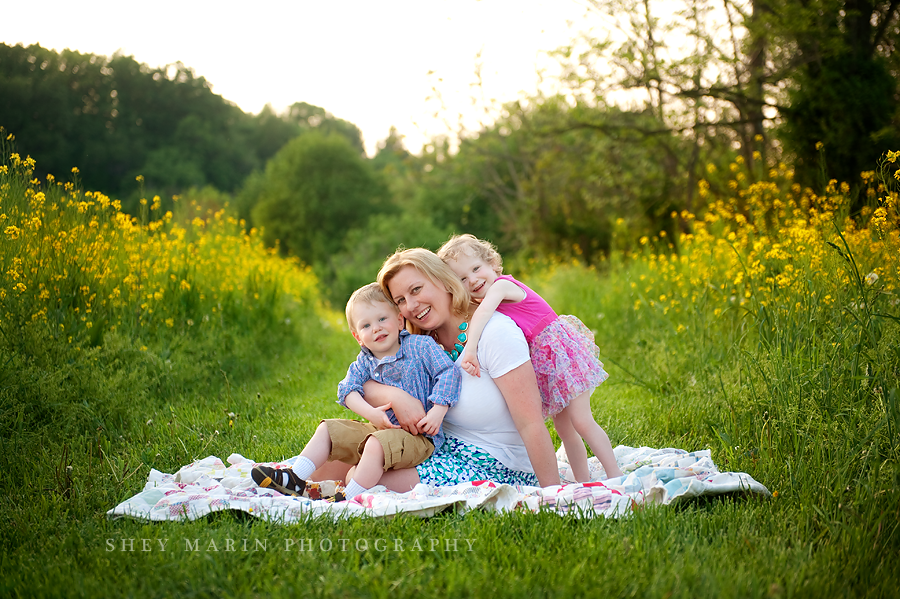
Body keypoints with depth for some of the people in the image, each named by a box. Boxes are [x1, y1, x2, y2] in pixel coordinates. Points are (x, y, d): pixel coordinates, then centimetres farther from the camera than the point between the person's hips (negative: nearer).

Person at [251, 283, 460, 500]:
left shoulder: (420, 346, -7)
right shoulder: (365, 361, 6)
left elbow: (448, 371, -12)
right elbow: (347, 388, -7)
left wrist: (437, 412, -23)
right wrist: (371, 413, -26)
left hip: (418, 436, -6)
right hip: (378, 428, 7)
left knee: (377, 443, -35)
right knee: (328, 429, 3)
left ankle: (348, 499, -30)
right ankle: (295, 479, -2)